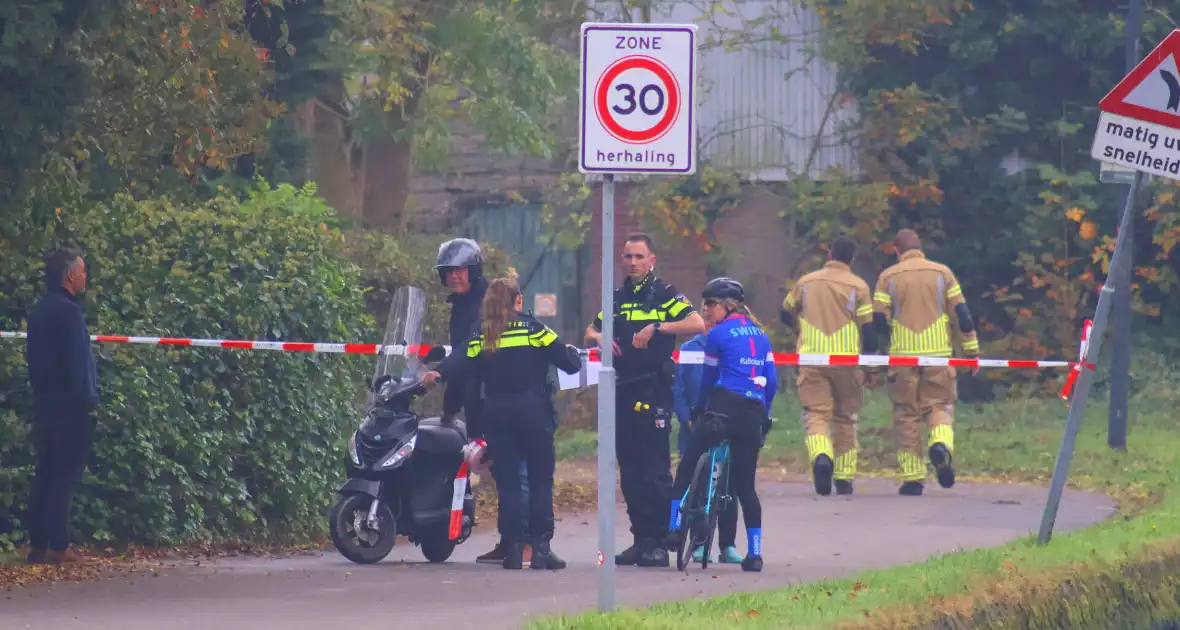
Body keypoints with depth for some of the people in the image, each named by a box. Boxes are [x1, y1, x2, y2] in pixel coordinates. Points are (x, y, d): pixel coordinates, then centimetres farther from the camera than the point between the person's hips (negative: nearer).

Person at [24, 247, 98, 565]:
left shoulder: (40, 311, 12)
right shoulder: (68, 312, -15)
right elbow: (77, 363, -18)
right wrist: (89, 402, -12)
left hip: (45, 406, 9)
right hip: (70, 408, -9)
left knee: (46, 477, 10)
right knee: (64, 477, -6)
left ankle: (38, 545, 10)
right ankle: (58, 547, -5)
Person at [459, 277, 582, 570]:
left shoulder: (479, 339, 6)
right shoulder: (533, 329, -2)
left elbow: (471, 387, 5)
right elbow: (571, 365, -3)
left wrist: (475, 428, 10)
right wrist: (571, 350, 21)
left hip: (495, 416, 2)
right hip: (533, 411, -2)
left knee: (507, 481, 6)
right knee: (541, 480, 4)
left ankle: (513, 548, 0)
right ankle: (541, 547, -3)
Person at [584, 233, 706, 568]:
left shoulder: (665, 294, -1)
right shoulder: (618, 298, 16)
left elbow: (697, 324, -13)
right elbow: (591, 331, 24)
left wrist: (656, 328, -21)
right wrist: (600, 338, 0)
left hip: (654, 389, -6)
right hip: (623, 389, 6)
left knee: (655, 468, -7)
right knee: (629, 468, 6)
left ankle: (658, 542, -6)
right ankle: (640, 539, 11)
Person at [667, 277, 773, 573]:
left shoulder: (718, 334, -1)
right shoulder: (760, 334, 16)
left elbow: (708, 379, 7)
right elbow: (772, 381, 13)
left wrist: (699, 410, 22)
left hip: (724, 408, -6)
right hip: (753, 414, 6)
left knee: (687, 465, 6)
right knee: (745, 485, 9)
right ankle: (754, 552, 4)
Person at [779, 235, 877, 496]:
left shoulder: (806, 283, 9)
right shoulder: (858, 286, 0)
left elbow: (786, 315, 21)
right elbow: (868, 328, -3)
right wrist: (870, 357, 12)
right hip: (847, 362, 0)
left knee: (816, 414, -3)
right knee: (845, 418, 13)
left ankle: (821, 456, -33)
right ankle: (844, 478, 14)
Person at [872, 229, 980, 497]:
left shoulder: (888, 277, 3)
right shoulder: (942, 273, 5)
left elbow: (879, 320, -1)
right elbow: (962, 313, 1)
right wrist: (972, 350, 7)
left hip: (902, 356, 0)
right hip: (939, 354, 0)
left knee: (907, 414, 6)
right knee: (940, 404, 11)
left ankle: (913, 477, 3)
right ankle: (942, 444, -21)